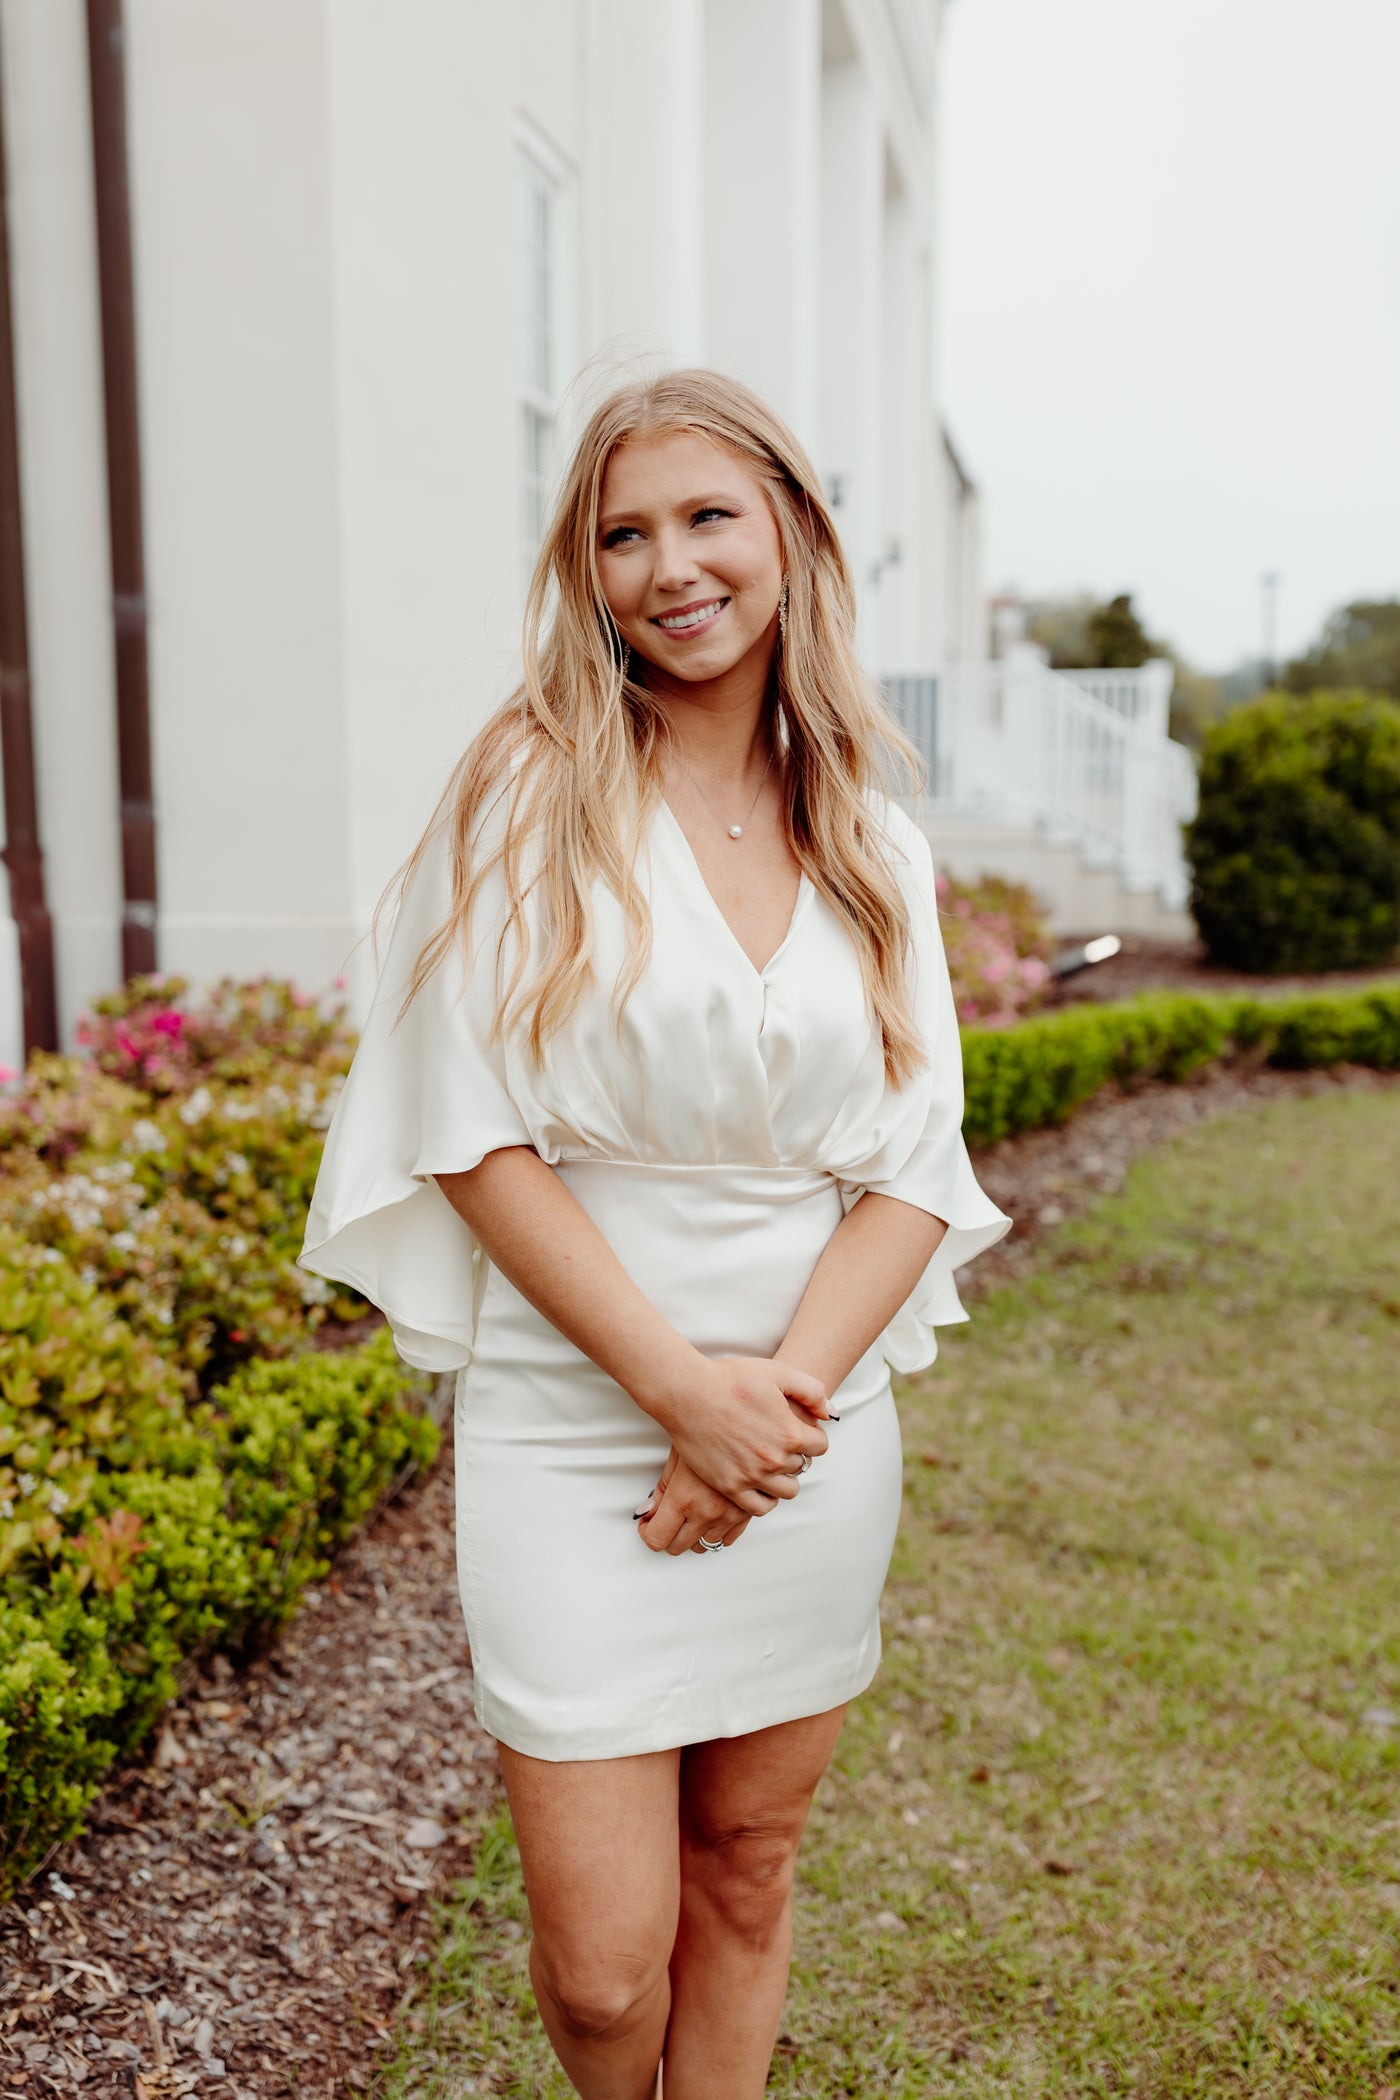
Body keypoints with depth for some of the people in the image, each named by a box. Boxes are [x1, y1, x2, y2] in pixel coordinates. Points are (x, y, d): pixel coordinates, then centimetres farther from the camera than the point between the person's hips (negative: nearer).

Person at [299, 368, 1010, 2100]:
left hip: (812, 1432, 3)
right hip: (573, 1430, -2)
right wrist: (683, 1387, -15)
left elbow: (915, 1171, 1)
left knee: (744, 1881, 15)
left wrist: (780, 1395, -13)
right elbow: (473, 1134, -10)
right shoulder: (528, 789, -5)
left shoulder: (875, 845, 5)